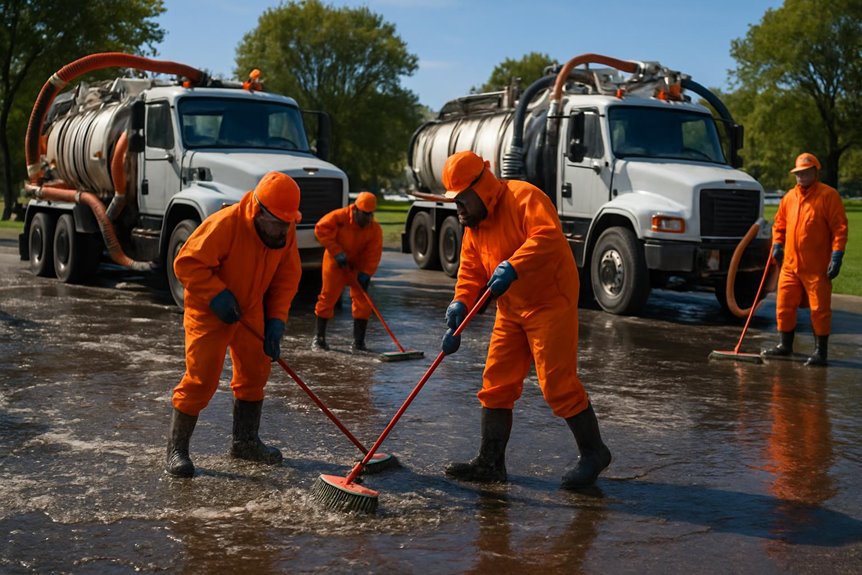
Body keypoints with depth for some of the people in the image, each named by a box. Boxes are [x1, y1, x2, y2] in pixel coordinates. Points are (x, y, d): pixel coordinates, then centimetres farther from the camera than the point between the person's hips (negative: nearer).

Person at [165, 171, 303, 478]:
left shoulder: (286, 232, -9)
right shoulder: (226, 224, -30)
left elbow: (287, 277, 1)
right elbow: (187, 262, -24)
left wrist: (276, 320, -8)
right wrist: (216, 294, -30)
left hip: (249, 310, 7)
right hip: (209, 312, -7)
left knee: (255, 372, 11)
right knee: (201, 379, -10)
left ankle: (245, 441, 28)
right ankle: (176, 449, 3)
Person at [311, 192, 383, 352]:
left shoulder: (375, 229, -14)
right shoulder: (340, 217, -22)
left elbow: (373, 254, -14)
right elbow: (321, 229, -24)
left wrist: (366, 273, -26)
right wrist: (337, 252, -26)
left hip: (357, 267, 3)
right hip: (335, 264, -2)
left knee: (362, 302, -5)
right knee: (327, 298, 1)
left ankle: (358, 342, 3)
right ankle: (318, 338, 14)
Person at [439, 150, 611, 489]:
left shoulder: (523, 197, -15)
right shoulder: (473, 227, 12)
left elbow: (548, 235, -30)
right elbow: (470, 273, 10)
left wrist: (514, 265, -40)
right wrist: (460, 305, -8)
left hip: (551, 302, -9)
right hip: (511, 311, 9)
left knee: (557, 383, -9)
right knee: (496, 383, 6)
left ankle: (593, 453, 8)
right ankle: (491, 462, 14)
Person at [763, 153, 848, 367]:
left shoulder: (828, 195, -6)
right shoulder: (789, 197, 12)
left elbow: (840, 227, -10)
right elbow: (779, 224, 23)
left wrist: (836, 256, -16)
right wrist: (777, 245, 7)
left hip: (817, 268, -6)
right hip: (790, 265, 6)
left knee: (819, 309, -1)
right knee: (784, 306, 10)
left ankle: (820, 352, 8)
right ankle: (785, 345, 25)